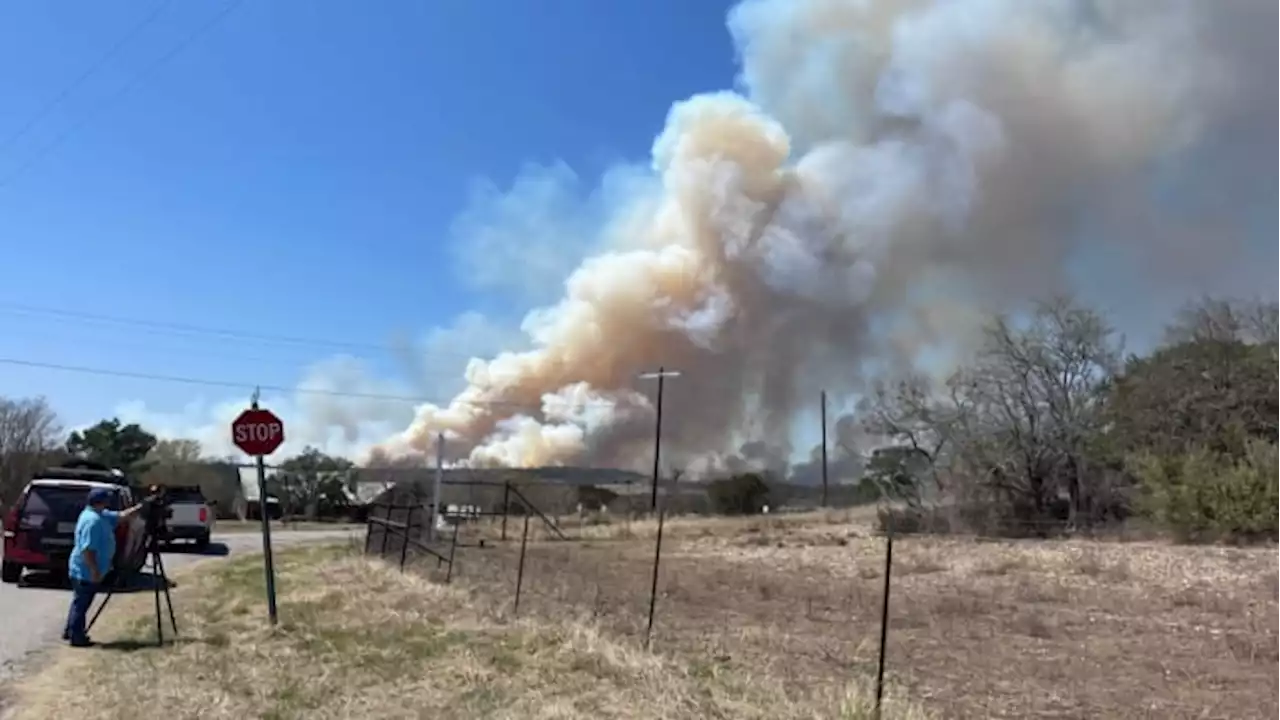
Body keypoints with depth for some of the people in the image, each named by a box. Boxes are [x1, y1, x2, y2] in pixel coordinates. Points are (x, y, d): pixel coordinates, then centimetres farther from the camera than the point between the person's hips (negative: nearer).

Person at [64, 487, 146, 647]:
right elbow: (87, 549, -28)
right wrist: (95, 570, -24)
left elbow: (120, 516, 18)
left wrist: (139, 508, 9)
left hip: (84, 571, 11)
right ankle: (77, 638, 6)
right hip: (87, 571, -11)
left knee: (80, 602, 20)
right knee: (81, 603, -1)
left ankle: (70, 632, 30)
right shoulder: (93, 520, -25)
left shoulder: (100, 515, 7)